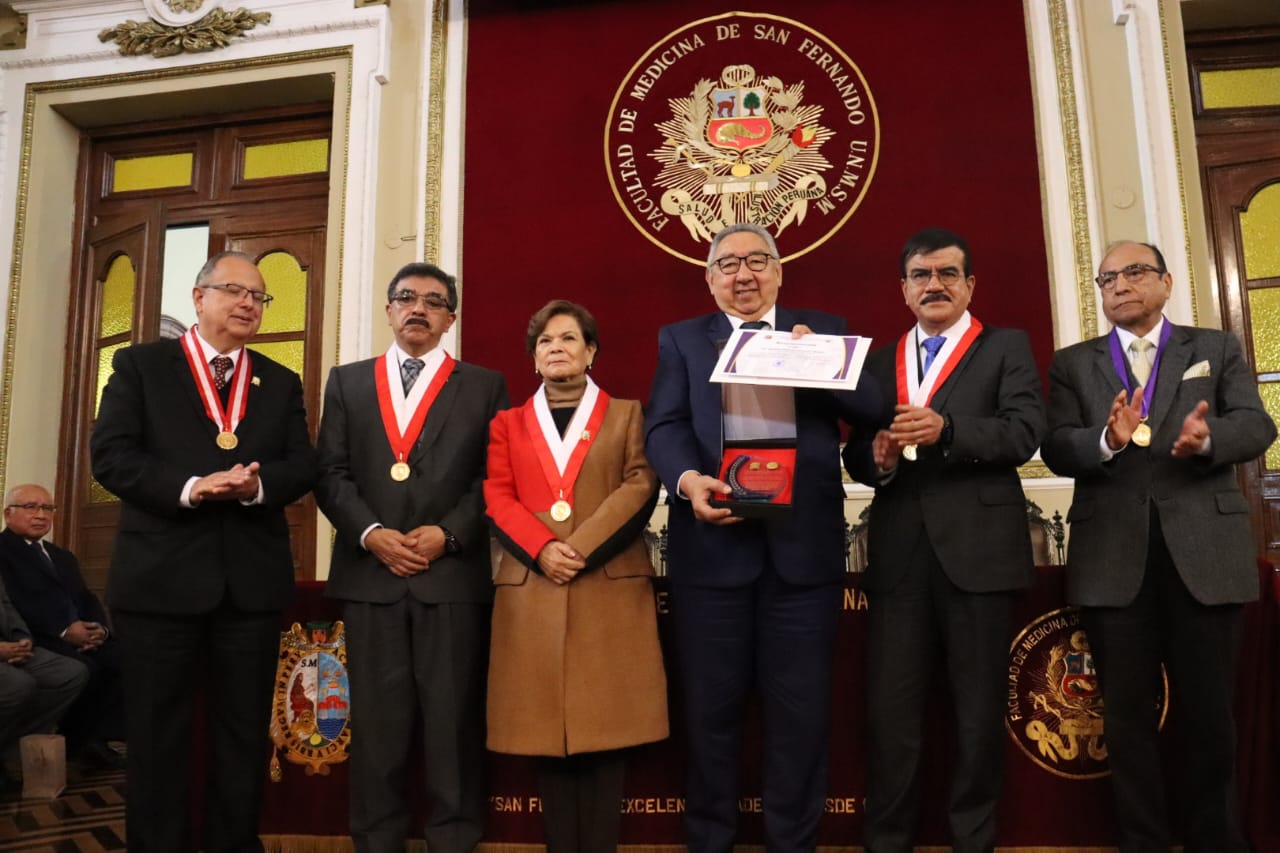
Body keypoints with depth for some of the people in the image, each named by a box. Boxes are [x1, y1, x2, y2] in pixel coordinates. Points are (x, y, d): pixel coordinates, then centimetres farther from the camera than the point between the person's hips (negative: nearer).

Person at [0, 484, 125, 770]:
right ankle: (76, 741, -10)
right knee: (85, 669, -32)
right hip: (36, 640, -6)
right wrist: (63, 630, -20)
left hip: (81, 637, 7)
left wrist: (99, 628, -4)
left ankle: (97, 736, -13)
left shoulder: (63, 557, 28)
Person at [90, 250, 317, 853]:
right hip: (160, 576, -2)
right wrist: (189, 486, -20)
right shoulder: (139, 364, 5)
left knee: (243, 733, 11)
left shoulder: (281, 383, 14)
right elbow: (110, 453, -6)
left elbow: (303, 466, 4)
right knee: (156, 735, 8)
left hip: (252, 581, 3)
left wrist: (257, 483, -17)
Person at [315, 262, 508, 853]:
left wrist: (449, 533, -11)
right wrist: (370, 533, -9)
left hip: (454, 575, -1)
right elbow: (331, 473, 6)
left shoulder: (484, 386, 9)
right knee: (377, 719, 8)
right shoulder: (347, 382, 14)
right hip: (369, 574, 2)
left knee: (453, 718, 3)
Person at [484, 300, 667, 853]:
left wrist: (580, 548, -13)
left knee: (606, 732, -2)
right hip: (532, 590, 2)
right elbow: (496, 497, 5)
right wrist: (542, 550, -13)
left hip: (611, 588, -1)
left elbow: (640, 489, -1)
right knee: (547, 730, 2)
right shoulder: (508, 423, 18)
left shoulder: (626, 415, 13)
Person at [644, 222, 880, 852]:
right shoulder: (681, 339, 12)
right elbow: (663, 426, -2)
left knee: (800, 707, 8)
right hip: (712, 543, 0)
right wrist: (689, 480, -21)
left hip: (804, 543, 1)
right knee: (712, 705, 9)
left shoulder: (823, 331, 13)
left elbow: (872, 409, 3)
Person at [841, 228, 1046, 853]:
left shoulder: (1007, 347, 7)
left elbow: (1025, 432, -8)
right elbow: (855, 454, 12)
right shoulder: (879, 361, 17)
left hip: (980, 549, -2)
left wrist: (946, 429, -23)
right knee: (890, 708, 5)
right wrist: (875, 457, -11)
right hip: (898, 554, 3)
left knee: (979, 708, 7)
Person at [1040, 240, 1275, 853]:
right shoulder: (1073, 363, 11)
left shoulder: (1218, 348, 12)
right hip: (1114, 558, 0)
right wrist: (1109, 441, -23)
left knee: (1209, 713, 8)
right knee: (1127, 715, 8)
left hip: (1204, 550, 0)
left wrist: (1207, 437, -23)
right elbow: (1056, 449, -2)